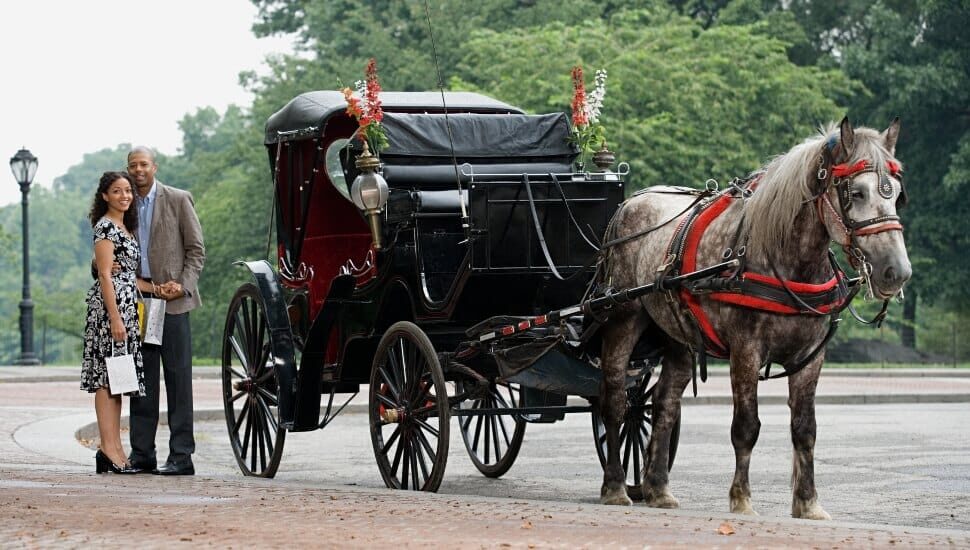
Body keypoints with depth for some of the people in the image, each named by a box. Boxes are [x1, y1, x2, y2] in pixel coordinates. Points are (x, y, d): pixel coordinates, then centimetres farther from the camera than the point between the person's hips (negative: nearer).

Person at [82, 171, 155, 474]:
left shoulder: (124, 227, 20)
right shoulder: (105, 226, -8)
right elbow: (105, 275, -14)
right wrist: (115, 318, -19)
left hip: (126, 305, 10)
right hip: (110, 305, -10)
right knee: (107, 376, -10)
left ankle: (115, 449, 9)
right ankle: (108, 449, -12)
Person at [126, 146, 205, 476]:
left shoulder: (178, 200, 2)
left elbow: (196, 249, 1)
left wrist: (183, 285, -11)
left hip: (172, 300, -4)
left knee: (178, 377, -6)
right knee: (142, 379, 6)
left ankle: (181, 456, -6)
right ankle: (142, 454, 10)